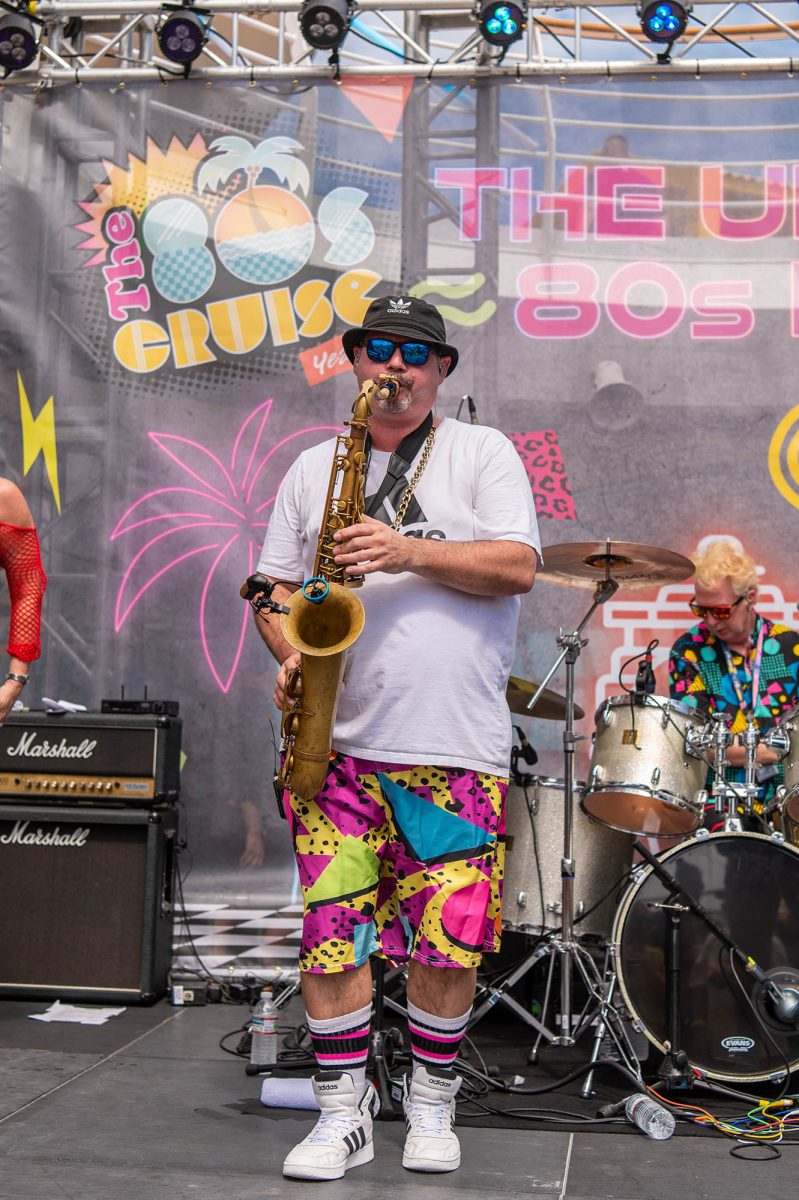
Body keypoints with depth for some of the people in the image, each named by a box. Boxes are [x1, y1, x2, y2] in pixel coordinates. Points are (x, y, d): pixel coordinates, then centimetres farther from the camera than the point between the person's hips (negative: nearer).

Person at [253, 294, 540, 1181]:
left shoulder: (483, 454, 8)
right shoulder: (315, 467, 16)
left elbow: (518, 567, -4)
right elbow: (275, 585, 16)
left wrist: (408, 551, -14)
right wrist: (291, 656, -4)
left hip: (457, 748, -2)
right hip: (340, 742, 2)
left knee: (450, 939, 1)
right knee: (329, 930, -2)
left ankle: (432, 1102, 24)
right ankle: (341, 1113, 14)